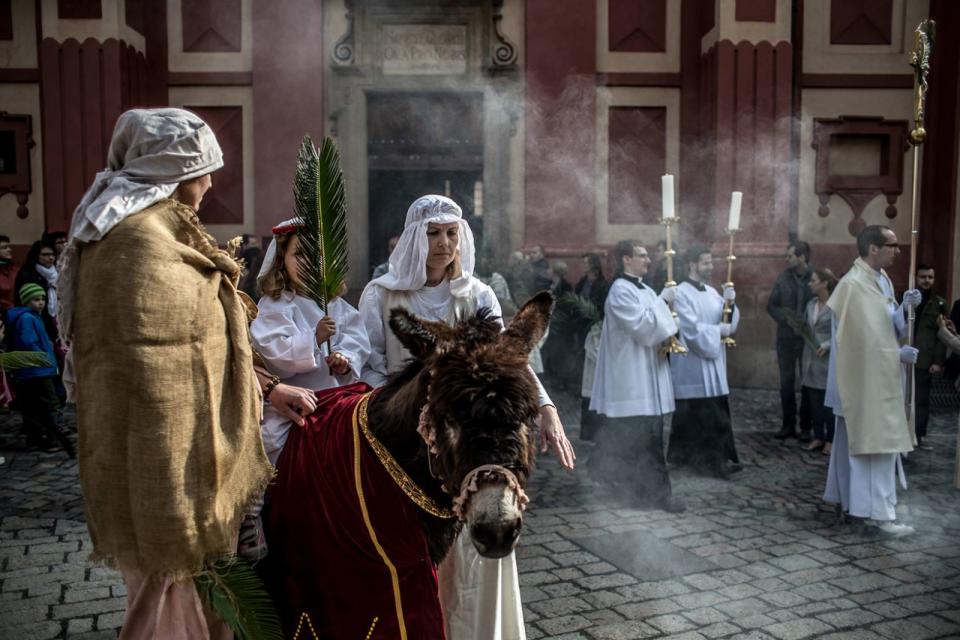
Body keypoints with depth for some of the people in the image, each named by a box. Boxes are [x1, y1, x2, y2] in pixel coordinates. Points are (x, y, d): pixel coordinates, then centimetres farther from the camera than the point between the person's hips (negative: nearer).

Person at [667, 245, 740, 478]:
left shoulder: (712, 292, 11)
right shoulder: (680, 293, -12)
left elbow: (730, 323, 9)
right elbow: (692, 329, -19)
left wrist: (729, 304, -8)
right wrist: (718, 331, -10)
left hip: (713, 364, 7)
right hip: (692, 365, -7)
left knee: (716, 414, 7)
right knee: (695, 415, 0)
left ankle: (717, 459, 12)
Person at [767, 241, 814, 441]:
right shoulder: (783, 278, 1)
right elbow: (771, 305, 6)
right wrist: (785, 318, -10)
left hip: (808, 338, -3)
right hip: (786, 337, 3)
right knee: (786, 383, 8)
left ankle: (806, 426, 16)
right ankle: (788, 424, 18)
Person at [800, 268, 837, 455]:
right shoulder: (811, 304, 11)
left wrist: (827, 345, -23)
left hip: (829, 359, -6)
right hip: (811, 359, 6)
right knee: (813, 400, 9)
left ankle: (831, 439, 12)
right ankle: (818, 437, 18)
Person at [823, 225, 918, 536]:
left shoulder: (883, 280, 10)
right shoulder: (853, 285, -19)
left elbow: (890, 326, 12)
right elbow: (865, 336, -21)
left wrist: (905, 306, -5)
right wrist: (898, 353, -13)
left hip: (879, 376, 9)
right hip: (866, 378, -9)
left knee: (857, 440, 16)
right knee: (878, 441, -7)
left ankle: (846, 496, 27)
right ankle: (881, 512, -3)